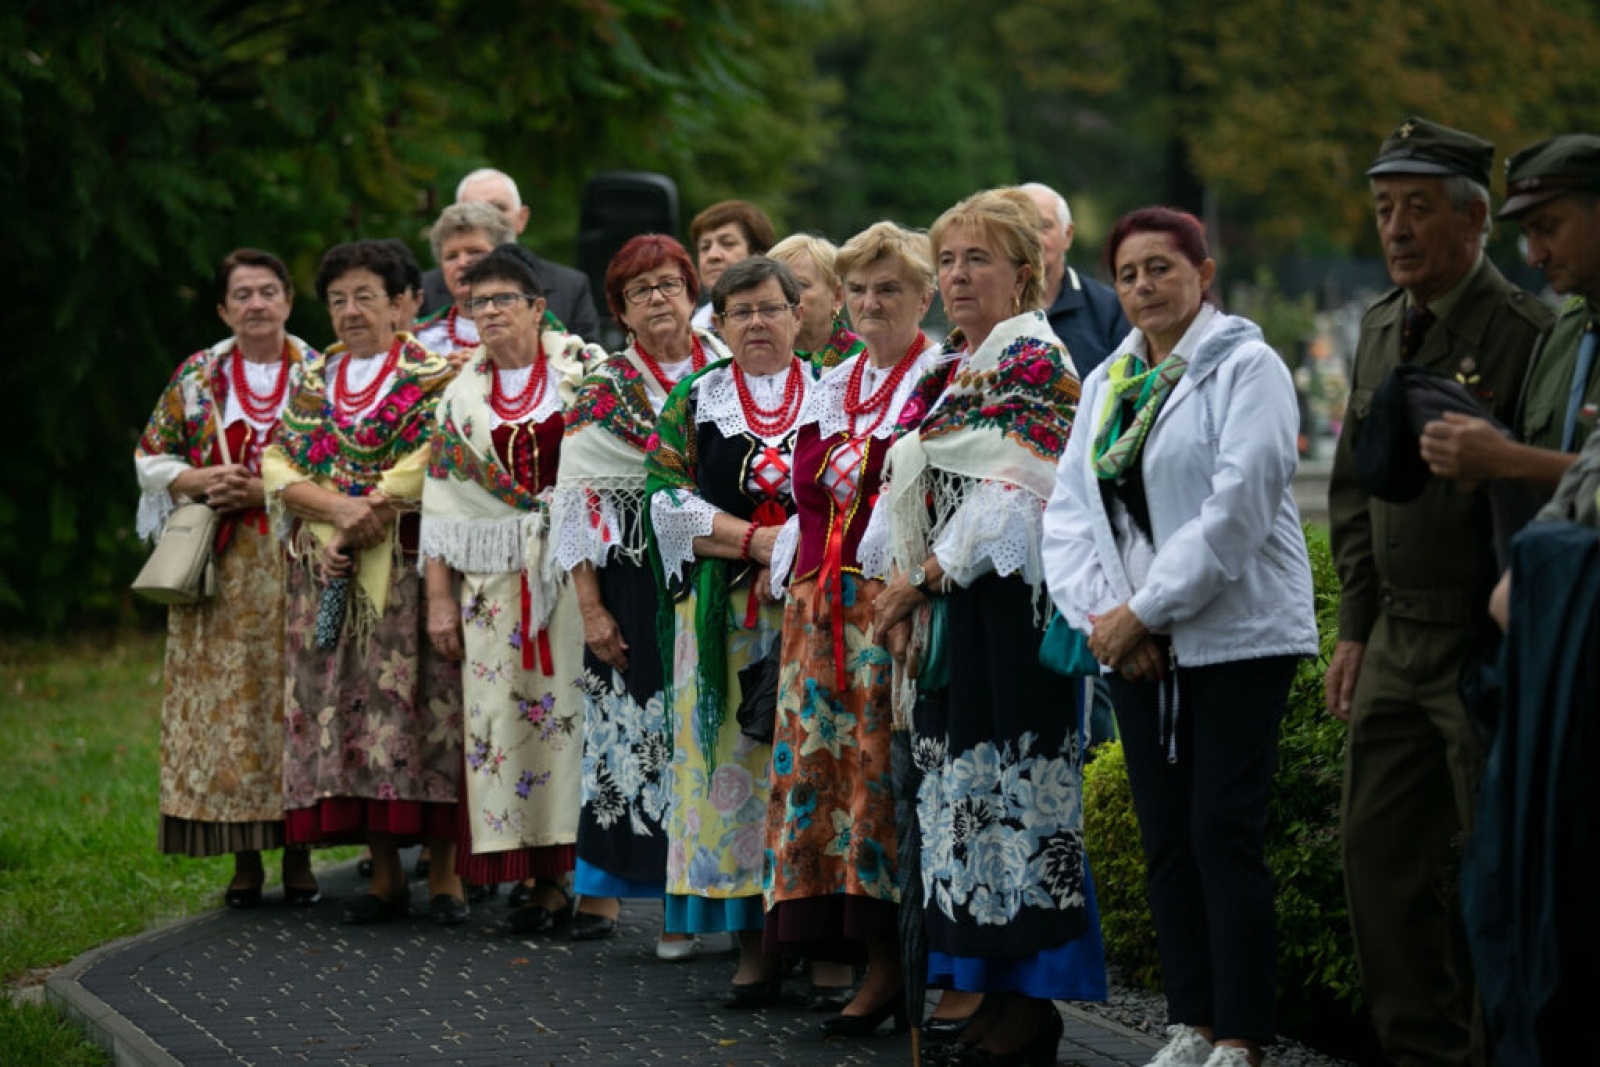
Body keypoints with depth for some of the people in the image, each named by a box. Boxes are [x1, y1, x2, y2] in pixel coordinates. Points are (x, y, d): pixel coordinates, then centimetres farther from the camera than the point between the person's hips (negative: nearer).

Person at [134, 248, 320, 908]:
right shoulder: (197, 377, 10)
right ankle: (244, 859, 5)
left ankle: (298, 854, 6)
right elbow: (151, 459, 10)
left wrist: (268, 490, -12)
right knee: (227, 701, -2)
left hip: (297, 566, -1)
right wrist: (203, 482, -9)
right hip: (221, 573, 1)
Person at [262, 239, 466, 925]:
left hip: (407, 570, -4)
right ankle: (384, 874, 8)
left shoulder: (433, 378, 2)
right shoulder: (311, 380, 16)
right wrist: (340, 507, -12)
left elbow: (424, 471, -10)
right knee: (343, 706, 1)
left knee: (418, 706, -8)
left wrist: (355, 530, -14)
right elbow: (279, 468, 6)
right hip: (325, 578, 4)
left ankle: (443, 872, -3)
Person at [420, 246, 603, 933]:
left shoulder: (585, 371, 4)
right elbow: (443, 502, 11)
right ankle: (541, 877, 2)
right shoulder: (462, 397, 12)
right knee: (503, 716, -3)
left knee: (574, 708, -7)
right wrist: (439, 597, 5)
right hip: (495, 580, 3)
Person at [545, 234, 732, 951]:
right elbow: (579, 498, 0)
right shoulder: (605, 392, 4)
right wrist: (590, 607, -7)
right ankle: (603, 892, 7)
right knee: (634, 729, -1)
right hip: (636, 584, -1)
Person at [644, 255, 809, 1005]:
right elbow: (668, 496, 0)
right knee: (735, 762, -3)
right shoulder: (694, 401, 10)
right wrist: (751, 538, -12)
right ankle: (751, 948, 1)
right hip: (724, 615, 0)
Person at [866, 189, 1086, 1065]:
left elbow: (1010, 498, -15)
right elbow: (911, 488, 16)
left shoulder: (1037, 363, -8)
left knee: (1008, 785, -7)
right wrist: (902, 588, 3)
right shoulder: (948, 368, 17)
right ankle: (975, 982, 12)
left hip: (1008, 602, -8)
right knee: (956, 786, 8)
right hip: (944, 612, 8)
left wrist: (923, 576, -10)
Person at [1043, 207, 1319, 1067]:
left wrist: (1144, 610, -15)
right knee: (1166, 836, 7)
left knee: (1224, 834, -9)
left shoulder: (1247, 368, -5)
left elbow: (1238, 508, -15)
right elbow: (1069, 509, 10)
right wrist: (1101, 616, -6)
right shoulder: (1107, 383, 15)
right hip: (1136, 647, 6)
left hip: (1236, 634, -6)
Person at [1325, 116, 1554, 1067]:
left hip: (1484, 644, -8)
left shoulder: (1525, 334, -14)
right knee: (1381, 854, 11)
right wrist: (1356, 626, 17)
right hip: (1397, 640, 8)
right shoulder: (1383, 329, 12)